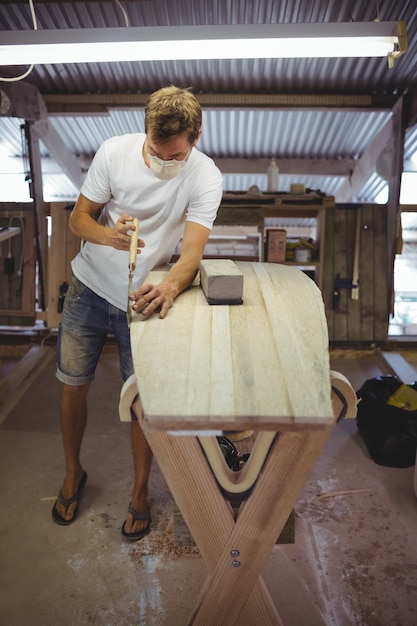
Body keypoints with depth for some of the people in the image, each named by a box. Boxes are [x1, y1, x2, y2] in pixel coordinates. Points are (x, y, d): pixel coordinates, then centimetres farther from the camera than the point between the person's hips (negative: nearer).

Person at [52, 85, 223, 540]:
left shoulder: (205, 177, -15)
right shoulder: (114, 151, -11)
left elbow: (192, 252, -23)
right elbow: (77, 218, -6)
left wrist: (170, 286, -45)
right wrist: (108, 235, -29)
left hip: (145, 299, -1)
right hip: (89, 286, 2)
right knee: (73, 384, 11)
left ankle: (140, 492, 30)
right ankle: (73, 473, 38)